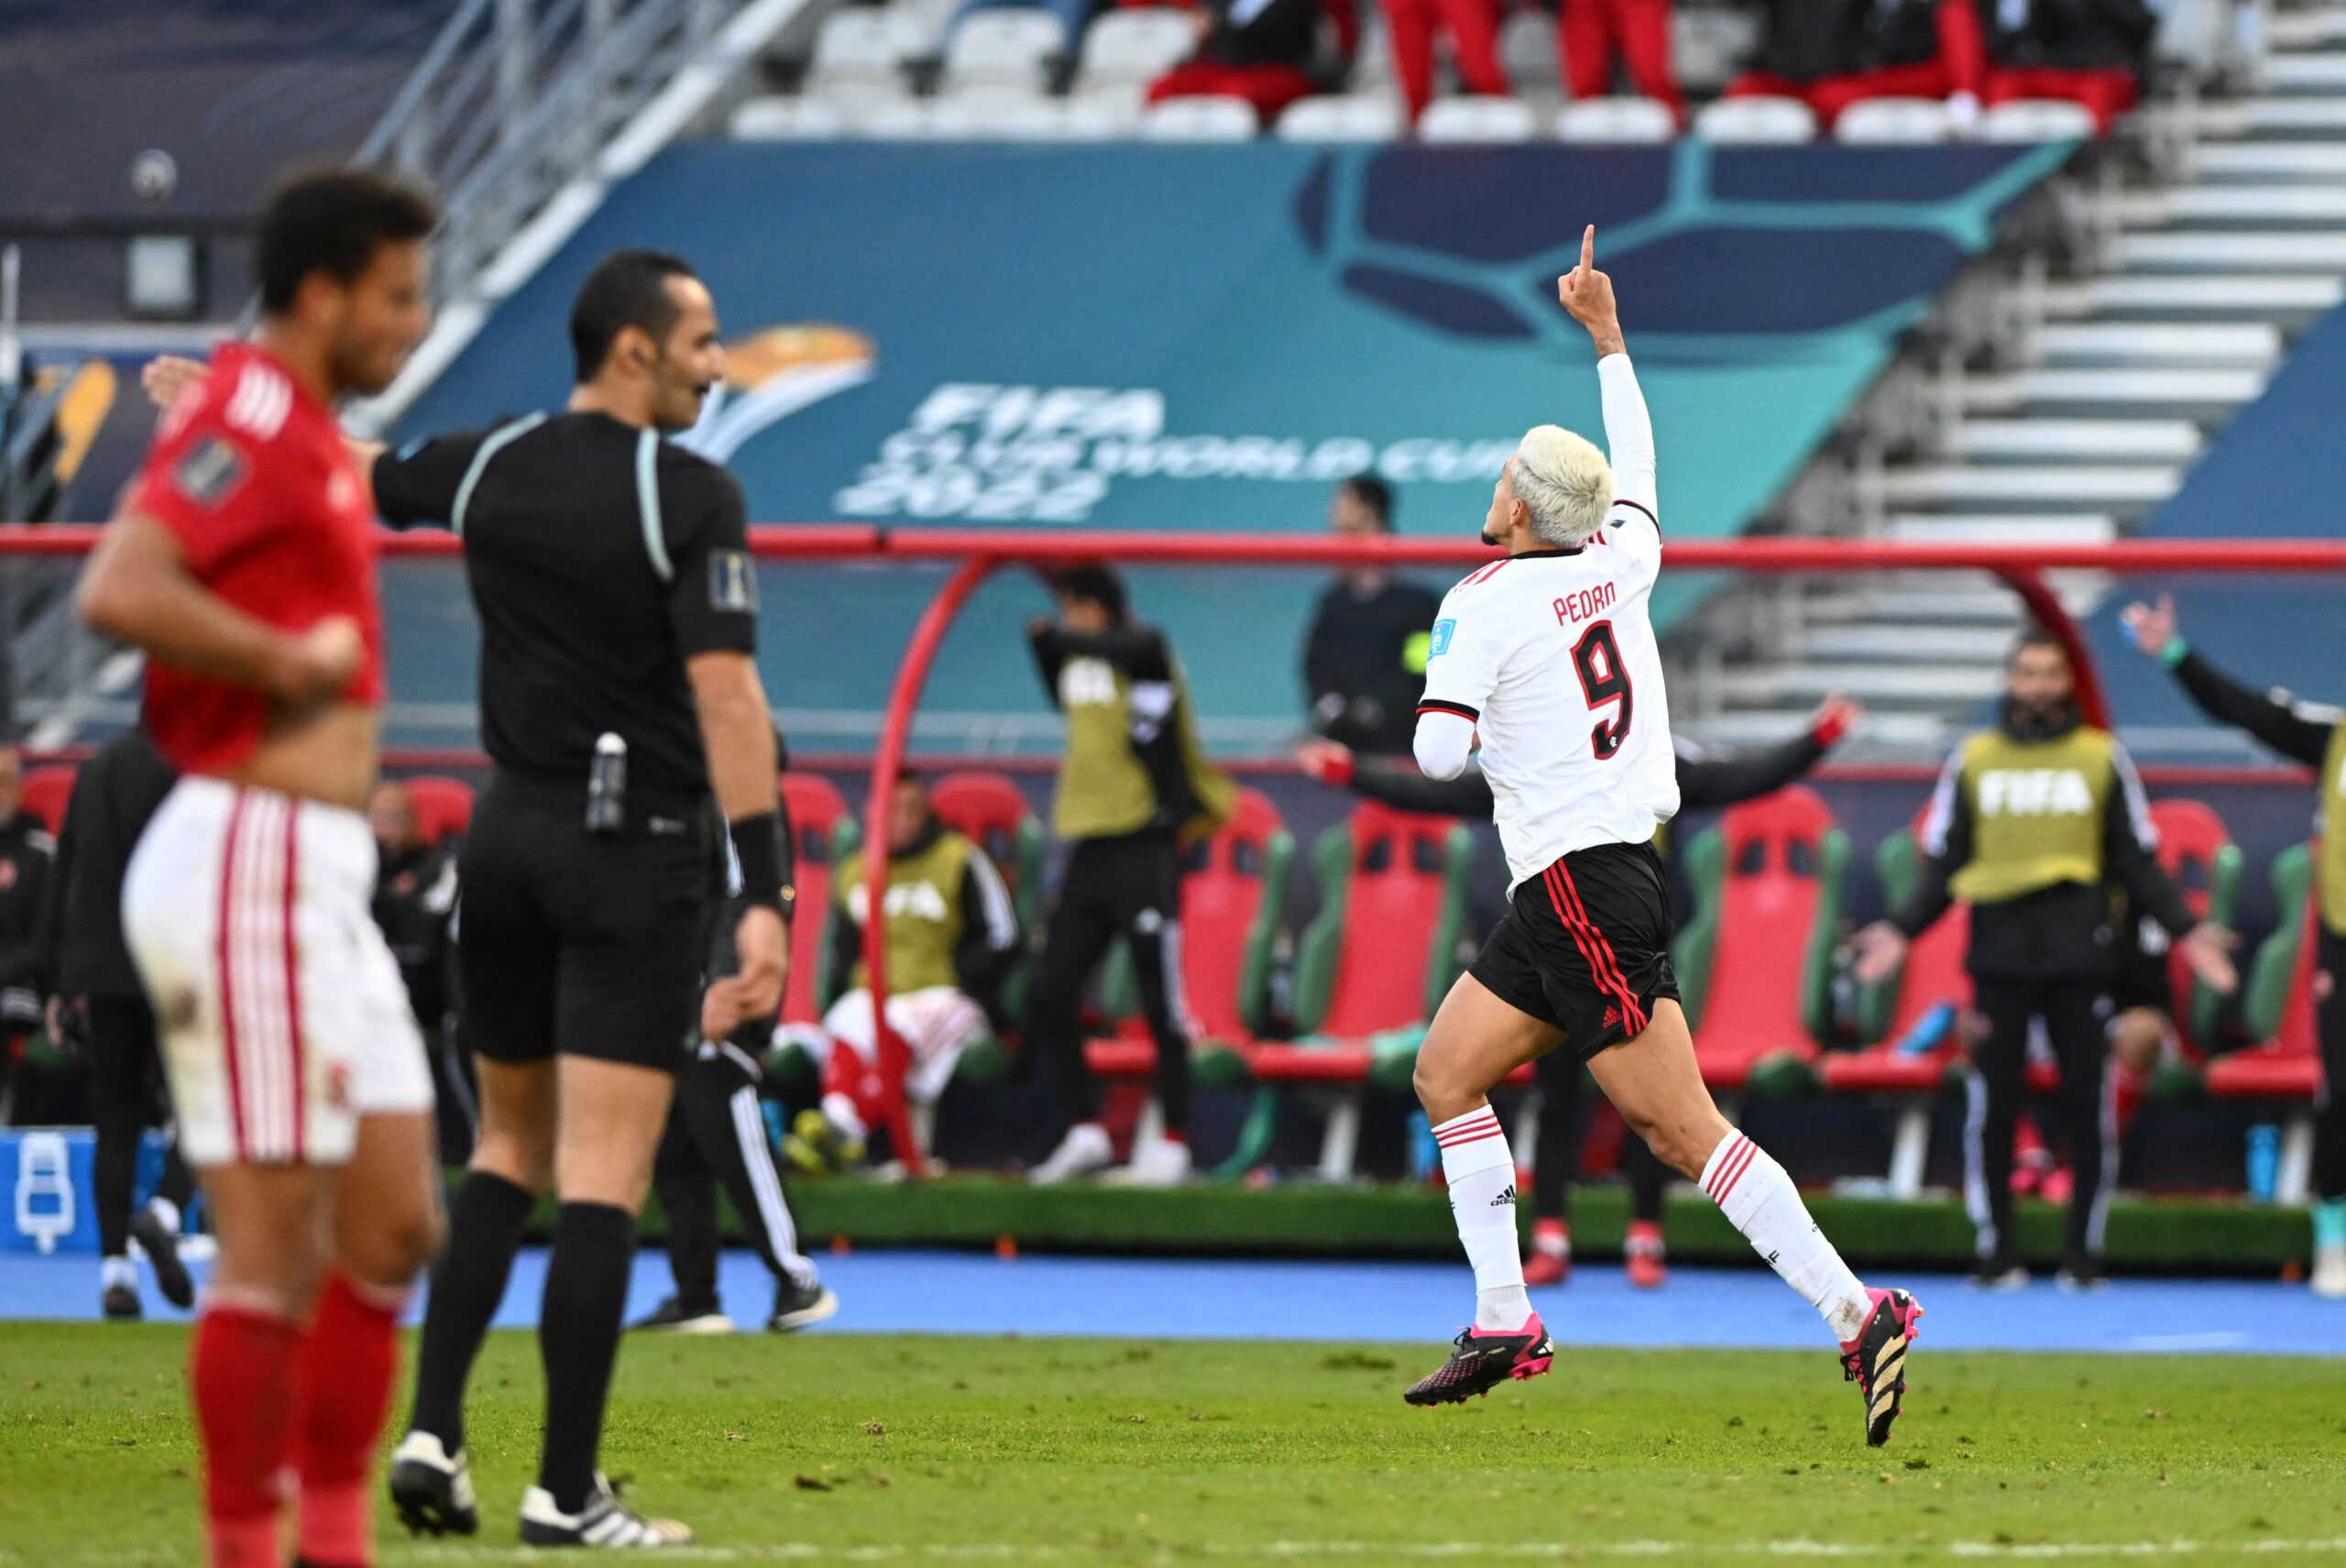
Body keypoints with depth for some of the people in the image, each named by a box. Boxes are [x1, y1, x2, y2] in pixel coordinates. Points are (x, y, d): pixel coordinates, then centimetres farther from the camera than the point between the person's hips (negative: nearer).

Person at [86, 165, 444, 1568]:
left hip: (317, 884, 10)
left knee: (391, 1227, 11)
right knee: (274, 1244, -7)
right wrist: (296, 662, -20)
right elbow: (119, 592, -27)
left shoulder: (303, 429, 17)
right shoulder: (253, 416, -14)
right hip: (253, 862, -10)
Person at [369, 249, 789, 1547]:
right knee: (604, 1174, -5)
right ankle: (565, 1493, -7)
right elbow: (725, 695, -19)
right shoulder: (691, 497, -12)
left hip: (510, 830, 5)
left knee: (510, 1149, 18)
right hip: (640, 845, -5)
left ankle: (432, 1434, 6)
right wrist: (764, 895, -19)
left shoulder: (489, 467, 3)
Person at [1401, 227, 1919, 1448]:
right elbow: (1634, 463, 31)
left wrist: (1448, 677, 8)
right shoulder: (1619, 563, 10)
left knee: (1685, 1130, -10)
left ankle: (1856, 1312, -15)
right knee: (1445, 1075, 11)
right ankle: (1503, 1325, 5)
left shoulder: (1489, 602, -10)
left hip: (1583, 894, -9)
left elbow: (1438, 752, -13)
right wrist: (1606, 335, 41)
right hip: (1557, 900, 9)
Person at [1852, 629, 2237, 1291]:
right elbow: (1943, 864, 13)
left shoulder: (2102, 758, 10)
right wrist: (1900, 929, 0)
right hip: (1999, 956, 0)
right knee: (1992, 1106, -5)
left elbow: (2138, 862, 11)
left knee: (2088, 1106, -3)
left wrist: (2186, 930, 0)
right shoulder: (1973, 760, 12)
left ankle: (2083, 1249, 6)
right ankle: (1996, 1250, 2)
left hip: (2079, 959, 0)